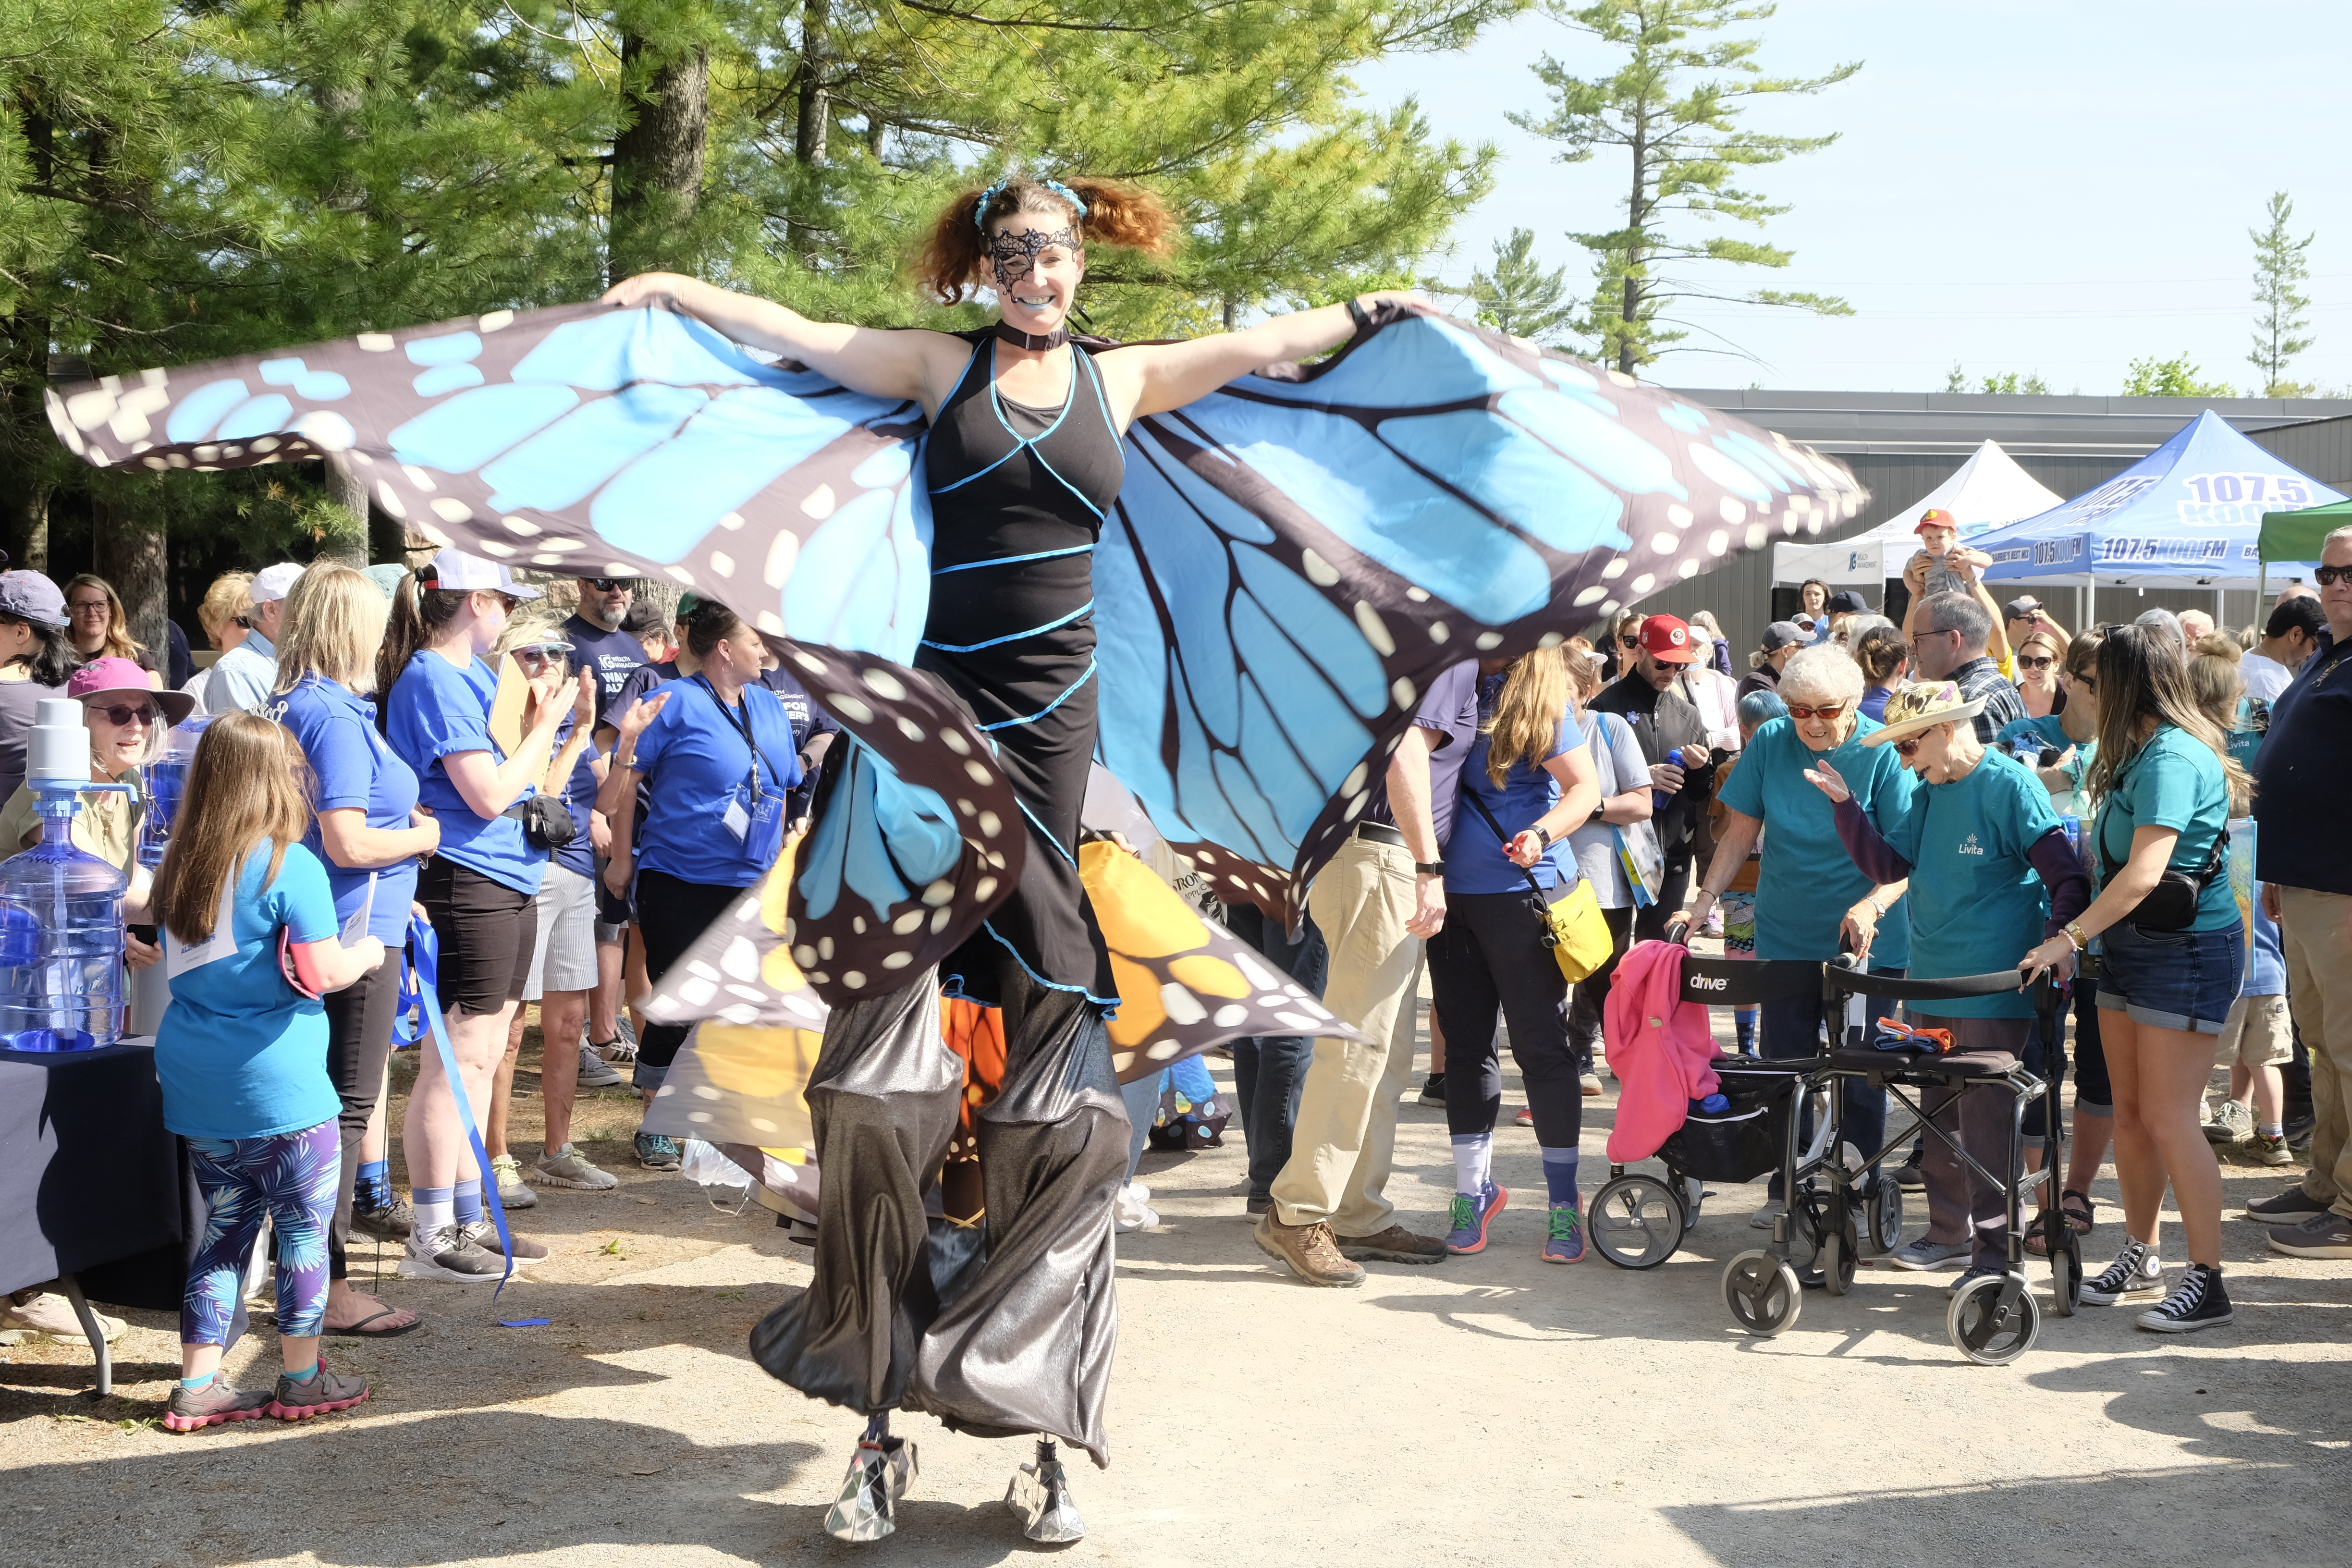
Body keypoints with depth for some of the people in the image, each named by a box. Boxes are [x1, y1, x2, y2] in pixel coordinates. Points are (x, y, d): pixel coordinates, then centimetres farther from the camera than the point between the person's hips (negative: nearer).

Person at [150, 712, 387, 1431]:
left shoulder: (178, 866, 8)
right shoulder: (290, 866, -13)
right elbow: (323, 973, -16)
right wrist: (367, 953, 5)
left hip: (194, 1076, 7)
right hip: (277, 1085, -7)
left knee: (226, 1224, 15)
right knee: (305, 1228, 7)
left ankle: (198, 1386, 16)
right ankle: (301, 1380, 15)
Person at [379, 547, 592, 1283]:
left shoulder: (473, 674, 16)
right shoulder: (433, 680, -13)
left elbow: (523, 781, 21)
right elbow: (489, 795, -19)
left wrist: (567, 722, 11)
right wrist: (544, 723, -9)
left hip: (508, 884, 10)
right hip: (465, 884, -10)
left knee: (480, 1057, 15)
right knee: (457, 1058, -6)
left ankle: (468, 1219, 24)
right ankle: (431, 1238, 0)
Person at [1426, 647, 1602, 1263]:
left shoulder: (1539, 701, -6)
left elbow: (1586, 787, -13)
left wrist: (1542, 832, -29)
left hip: (1522, 892, -5)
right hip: (1452, 891, 5)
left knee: (1541, 1044, -2)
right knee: (1466, 1042, 10)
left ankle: (1563, 1200, 7)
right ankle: (1474, 1187, 21)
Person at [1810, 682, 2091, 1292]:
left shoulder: (2010, 786, -13)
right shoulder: (1930, 794, 11)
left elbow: (2068, 877, -15)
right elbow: (1887, 864, 10)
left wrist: (2054, 944, -27)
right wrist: (1845, 804, 0)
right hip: (1933, 986, 8)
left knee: (1985, 1125, -6)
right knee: (1938, 1116, 16)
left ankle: (1996, 1253, 2)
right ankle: (1950, 1231, 29)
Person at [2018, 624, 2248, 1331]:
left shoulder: (2172, 757, -19)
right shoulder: (2144, 753, 12)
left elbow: (2144, 872, -26)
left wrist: (2069, 939, -25)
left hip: (2188, 952, -9)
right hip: (2131, 947, 9)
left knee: (2169, 1120, -8)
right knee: (2130, 1112, 12)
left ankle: (2207, 1282, -3)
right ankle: (2140, 1258, 22)